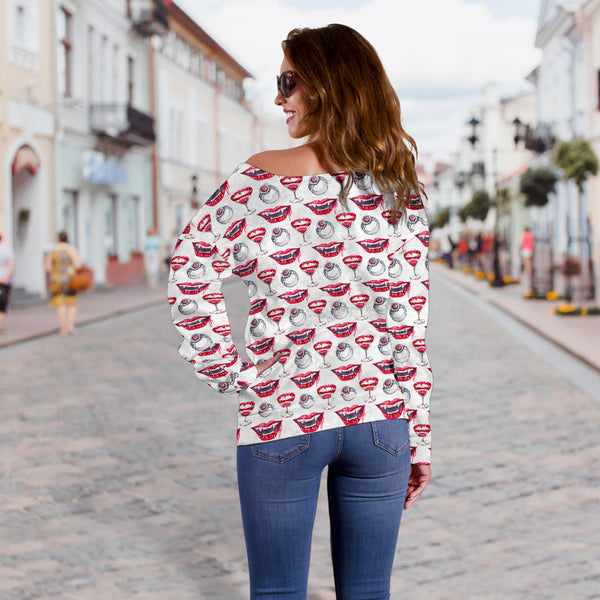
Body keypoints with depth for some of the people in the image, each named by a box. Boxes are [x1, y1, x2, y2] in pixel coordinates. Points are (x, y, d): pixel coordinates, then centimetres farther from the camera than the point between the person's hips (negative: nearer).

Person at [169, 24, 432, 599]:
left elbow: (190, 274, -10)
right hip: (378, 420, 3)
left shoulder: (260, 178, -7)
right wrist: (418, 439, 6)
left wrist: (226, 368, -1)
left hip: (280, 418, -2)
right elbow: (411, 326, 0)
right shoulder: (401, 193, 0)